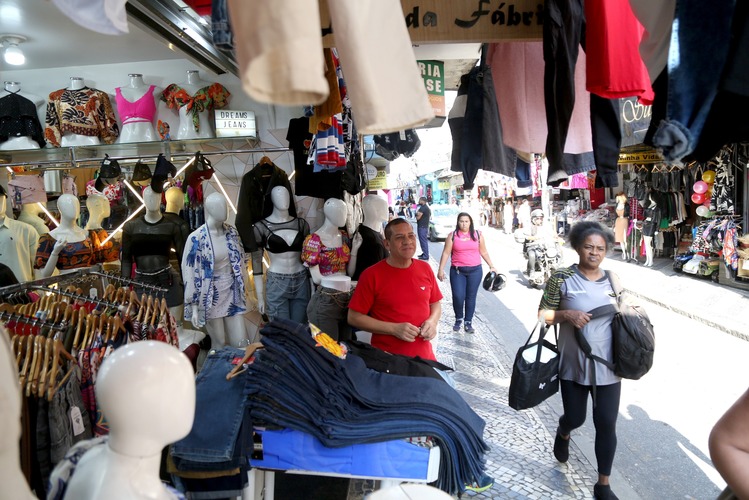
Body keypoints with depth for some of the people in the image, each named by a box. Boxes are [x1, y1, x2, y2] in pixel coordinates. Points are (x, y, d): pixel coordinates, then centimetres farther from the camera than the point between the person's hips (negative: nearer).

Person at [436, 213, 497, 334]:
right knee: (458, 297, -7)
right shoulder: (452, 235, 1)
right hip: (457, 271, -1)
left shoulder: (477, 235, 6)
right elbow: (446, 253, 0)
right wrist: (441, 269, -4)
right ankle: (458, 319, 16)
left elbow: (483, 252, 13)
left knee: (471, 297, 4)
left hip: (475, 270, 1)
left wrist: (491, 266, 11)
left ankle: (468, 322, 15)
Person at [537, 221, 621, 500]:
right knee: (575, 418, 11)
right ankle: (563, 434, 51)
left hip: (607, 367, 2)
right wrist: (567, 314, -22)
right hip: (573, 365, -2)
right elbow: (543, 315, -5)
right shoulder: (562, 278, -7)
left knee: (606, 424, 5)